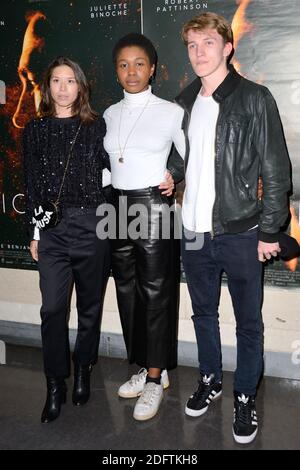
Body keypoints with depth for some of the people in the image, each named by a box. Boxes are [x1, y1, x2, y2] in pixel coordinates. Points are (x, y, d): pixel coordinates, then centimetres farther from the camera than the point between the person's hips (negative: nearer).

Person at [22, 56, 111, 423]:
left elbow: (107, 174, 7)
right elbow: (31, 183, 8)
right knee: (52, 308, -3)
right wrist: (33, 233, 5)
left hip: (91, 224, 0)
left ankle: (82, 373, 29)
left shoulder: (96, 126, 5)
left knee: (90, 304, 9)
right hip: (52, 227, 0)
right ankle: (55, 387, 11)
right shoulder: (35, 129, 8)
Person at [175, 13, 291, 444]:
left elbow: (276, 170, -8)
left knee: (248, 322, 8)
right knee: (203, 312, 18)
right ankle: (210, 380, 38)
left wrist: (270, 232, -10)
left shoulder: (254, 99, -6)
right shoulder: (185, 102, 9)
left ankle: (245, 396, 26)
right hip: (194, 231, 5)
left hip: (240, 232, -4)